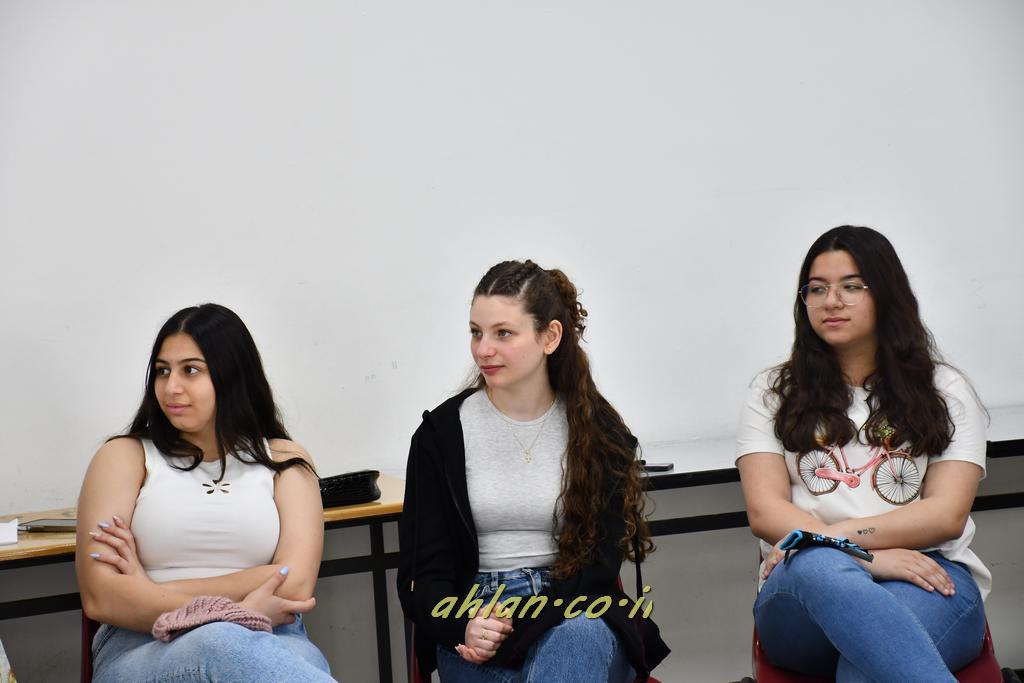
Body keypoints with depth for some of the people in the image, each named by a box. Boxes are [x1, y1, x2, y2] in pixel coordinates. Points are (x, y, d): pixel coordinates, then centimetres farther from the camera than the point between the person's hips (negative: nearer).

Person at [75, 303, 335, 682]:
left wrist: (152, 590, -4)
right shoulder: (126, 456, 12)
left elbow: (295, 584, -1)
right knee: (222, 644, -38)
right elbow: (100, 596, -2)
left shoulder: (284, 460, 16)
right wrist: (234, 613, -13)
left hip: (270, 644, 0)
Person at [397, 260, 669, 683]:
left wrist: (514, 631, -18)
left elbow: (599, 564, -2)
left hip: (576, 616, 2)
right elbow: (422, 573, 3)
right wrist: (466, 627, -20)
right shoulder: (441, 433, 5)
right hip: (472, 613, -1)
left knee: (578, 638, -37)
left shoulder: (599, 432, 6)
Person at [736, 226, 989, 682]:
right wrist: (862, 558, -14)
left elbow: (947, 514, 3)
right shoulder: (773, 393, 17)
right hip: (804, 592, 1)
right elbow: (764, 512, 3)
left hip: (927, 578, -1)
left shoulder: (945, 392, 17)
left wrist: (837, 537, -12)